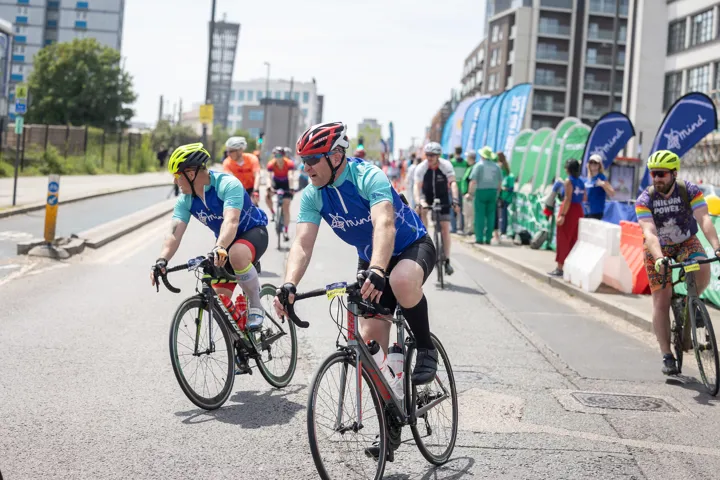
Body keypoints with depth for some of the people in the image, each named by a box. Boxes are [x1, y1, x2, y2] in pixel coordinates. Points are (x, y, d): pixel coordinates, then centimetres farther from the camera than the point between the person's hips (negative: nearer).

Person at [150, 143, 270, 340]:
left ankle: (256, 307, -20)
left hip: (253, 232, -7)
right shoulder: (185, 200, -11)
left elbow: (231, 221, -45)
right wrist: (162, 260, -40)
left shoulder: (227, 184, -30)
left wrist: (220, 248, -62)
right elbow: (174, 233, -22)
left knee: (237, 255, -41)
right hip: (225, 242, 7)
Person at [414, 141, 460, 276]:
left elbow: (453, 182, -31)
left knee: (445, 228, -7)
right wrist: (418, 202, -45)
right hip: (427, 196, 1)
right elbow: (417, 186, -28)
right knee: (422, 210, -34)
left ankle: (447, 261, -3)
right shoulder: (421, 167, -21)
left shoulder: (446, 165, -22)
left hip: (442, 197, -1)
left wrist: (455, 200, -46)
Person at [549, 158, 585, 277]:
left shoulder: (569, 181, -13)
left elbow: (568, 199, -20)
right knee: (573, 240, 14)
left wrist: (562, 215, -23)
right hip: (578, 210, 7)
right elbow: (584, 198, 14)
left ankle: (560, 268, -2)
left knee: (563, 240, -2)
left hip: (569, 210, -7)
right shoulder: (581, 181, 9)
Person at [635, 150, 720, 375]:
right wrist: (659, 258, -49)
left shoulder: (690, 191, -19)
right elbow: (649, 233, -31)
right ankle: (667, 356, 3)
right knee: (661, 301, -5)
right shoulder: (644, 200, -19)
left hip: (687, 243, 0)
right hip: (658, 250, 0)